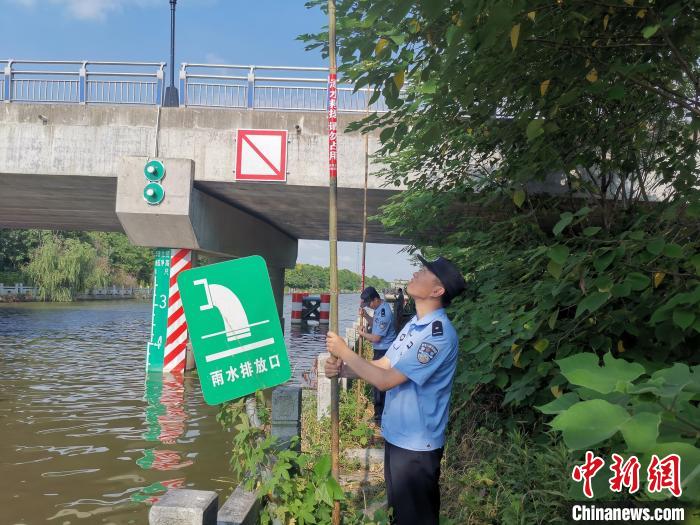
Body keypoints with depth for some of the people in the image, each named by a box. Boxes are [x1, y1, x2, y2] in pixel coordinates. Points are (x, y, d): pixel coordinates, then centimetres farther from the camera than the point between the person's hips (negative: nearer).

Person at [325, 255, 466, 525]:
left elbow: (385, 380, -26)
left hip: (416, 444, -9)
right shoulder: (415, 324, 6)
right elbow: (383, 365, 8)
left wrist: (344, 352, -18)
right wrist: (341, 368, -8)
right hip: (396, 435, 9)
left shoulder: (439, 334, -26)